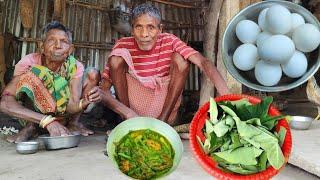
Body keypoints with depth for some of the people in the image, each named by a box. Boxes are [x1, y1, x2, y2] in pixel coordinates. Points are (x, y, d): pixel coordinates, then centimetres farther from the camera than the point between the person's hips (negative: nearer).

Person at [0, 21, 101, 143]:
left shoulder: (75, 67, -18)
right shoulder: (29, 62, -23)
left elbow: (72, 105, -27)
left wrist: (83, 102, -52)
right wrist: (47, 120, -45)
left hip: (62, 113, 2)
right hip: (34, 116, -2)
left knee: (93, 74, -14)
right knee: (29, 75, -30)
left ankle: (72, 123, -6)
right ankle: (31, 126, -11)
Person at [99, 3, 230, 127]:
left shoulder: (169, 42, -11)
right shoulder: (123, 45, -11)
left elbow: (203, 62, -25)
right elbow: (103, 89, -16)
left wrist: (226, 96, -41)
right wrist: (127, 113, -34)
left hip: (165, 103, 1)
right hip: (134, 107, 0)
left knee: (180, 59, -19)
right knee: (116, 59, -20)